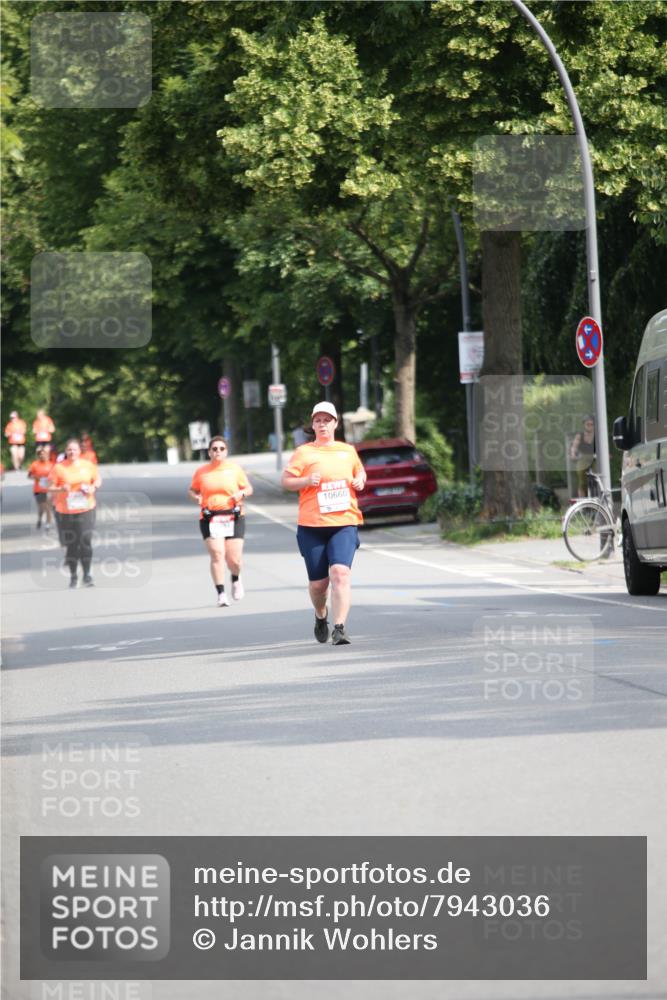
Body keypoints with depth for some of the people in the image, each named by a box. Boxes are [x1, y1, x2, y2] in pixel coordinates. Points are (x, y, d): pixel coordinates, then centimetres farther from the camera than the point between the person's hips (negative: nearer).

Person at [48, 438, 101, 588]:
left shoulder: (88, 465, 3)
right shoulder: (58, 468, -4)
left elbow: (98, 479, 16)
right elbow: (50, 487, -2)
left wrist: (93, 488, -6)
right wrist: (61, 489, -22)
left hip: (86, 509, 1)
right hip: (66, 512, -1)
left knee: (86, 542, -6)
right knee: (71, 544, 4)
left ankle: (87, 575, 4)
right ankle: (73, 576, 17)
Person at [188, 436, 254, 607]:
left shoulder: (234, 468, 6)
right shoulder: (201, 471, 6)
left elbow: (249, 489, 13)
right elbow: (192, 490, 17)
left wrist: (241, 493, -9)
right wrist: (196, 497, -5)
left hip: (233, 518, 0)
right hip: (210, 519, 0)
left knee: (234, 560, -3)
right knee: (217, 555, -16)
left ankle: (236, 580, 32)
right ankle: (221, 594, -11)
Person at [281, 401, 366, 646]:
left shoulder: (348, 451, 14)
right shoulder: (304, 452, 4)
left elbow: (360, 471, 30)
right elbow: (286, 481, 1)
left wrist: (360, 480, 8)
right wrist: (307, 480, -17)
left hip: (344, 524, 1)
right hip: (312, 526, -1)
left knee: (340, 573, -19)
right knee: (318, 582, 3)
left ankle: (339, 628, -23)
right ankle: (321, 616, 35)